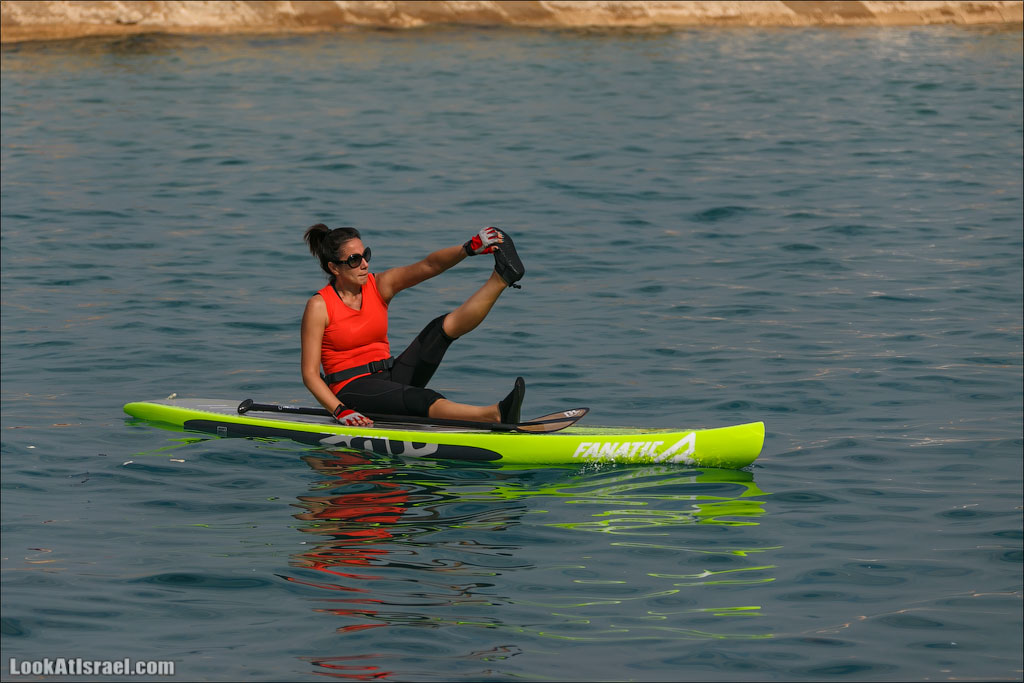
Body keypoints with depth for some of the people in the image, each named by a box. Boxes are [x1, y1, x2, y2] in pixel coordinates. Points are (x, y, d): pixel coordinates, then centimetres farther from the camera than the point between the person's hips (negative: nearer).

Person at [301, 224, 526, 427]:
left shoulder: (380, 286, 4)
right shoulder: (319, 306, -10)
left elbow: (428, 267, -9)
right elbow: (310, 373, -12)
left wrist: (469, 248, -26)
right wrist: (340, 411, -26)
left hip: (388, 377, 7)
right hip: (350, 391, -7)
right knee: (422, 399, -34)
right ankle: (496, 415, -53)